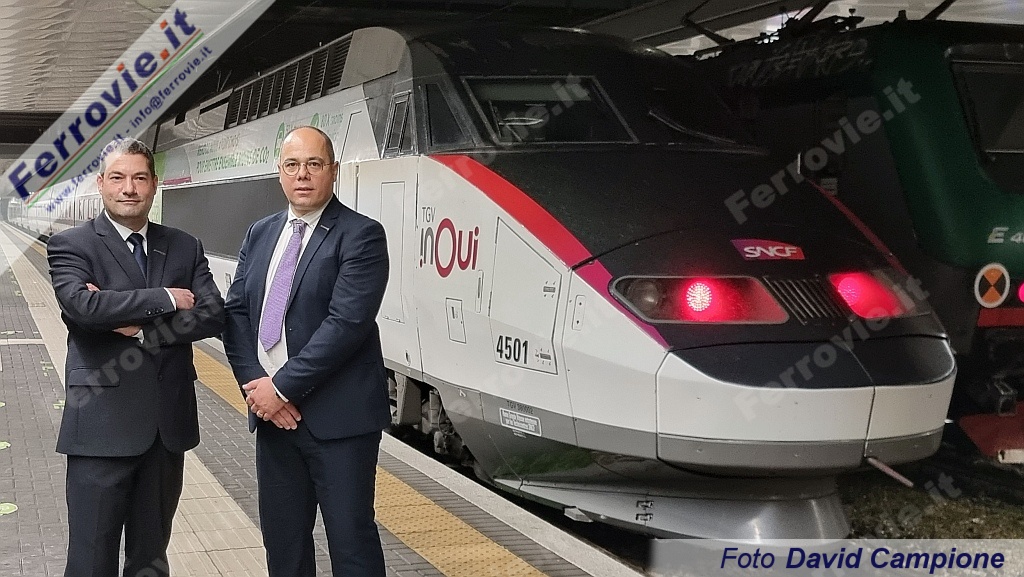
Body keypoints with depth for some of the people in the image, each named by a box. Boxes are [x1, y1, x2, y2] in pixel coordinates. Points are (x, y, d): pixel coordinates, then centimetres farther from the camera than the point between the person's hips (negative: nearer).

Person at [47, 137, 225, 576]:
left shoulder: (185, 248, 9)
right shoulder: (70, 246, -3)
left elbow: (213, 315, -3)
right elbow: (82, 305, -22)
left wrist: (141, 327, -15)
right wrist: (165, 299, -15)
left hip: (169, 422, 4)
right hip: (103, 423, -4)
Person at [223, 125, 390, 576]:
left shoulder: (360, 235, -9)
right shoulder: (260, 234, 12)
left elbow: (346, 323, -18)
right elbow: (235, 312, 8)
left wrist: (283, 386, -17)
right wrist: (256, 385, -7)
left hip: (338, 417, -6)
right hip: (272, 414, 6)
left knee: (351, 539, 1)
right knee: (281, 538, 15)